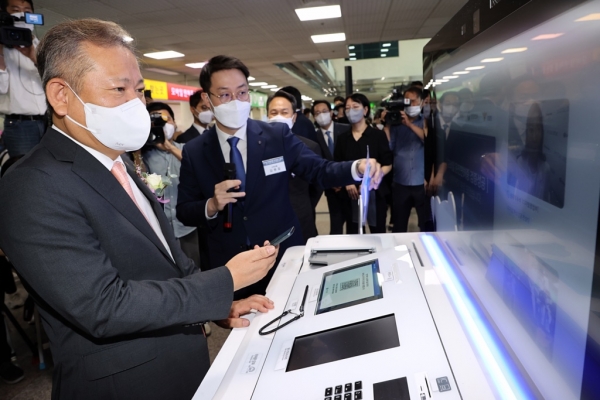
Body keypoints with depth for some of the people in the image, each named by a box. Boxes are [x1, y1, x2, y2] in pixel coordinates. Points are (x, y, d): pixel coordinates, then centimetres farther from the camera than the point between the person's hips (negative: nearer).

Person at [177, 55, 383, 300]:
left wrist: (357, 168, -24)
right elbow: (183, 212, 1)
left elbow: (319, 171, -6)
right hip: (229, 266, 1)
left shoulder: (278, 135, -5)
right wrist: (212, 206, -20)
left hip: (283, 257, 0)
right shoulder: (194, 152, -3)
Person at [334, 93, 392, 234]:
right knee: (353, 235, 10)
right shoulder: (342, 138, 7)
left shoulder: (378, 135, -2)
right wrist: (346, 182, -10)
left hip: (374, 193, -2)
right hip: (350, 194, 3)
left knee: (378, 233, 6)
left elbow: (387, 165, -2)